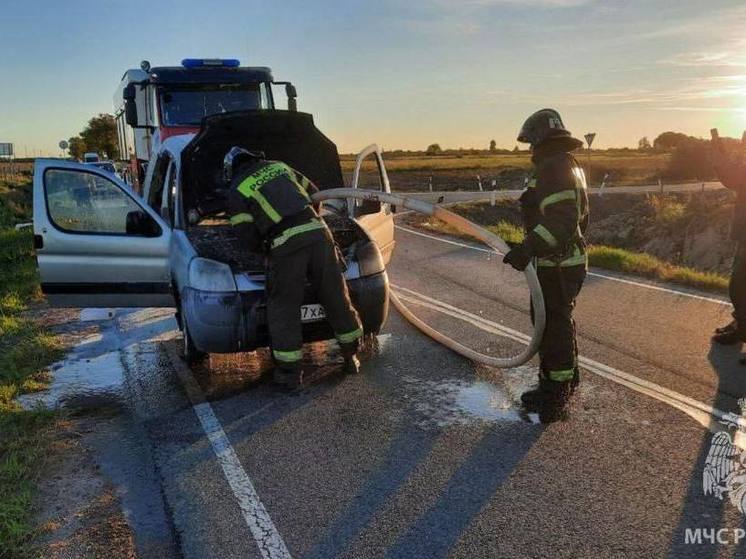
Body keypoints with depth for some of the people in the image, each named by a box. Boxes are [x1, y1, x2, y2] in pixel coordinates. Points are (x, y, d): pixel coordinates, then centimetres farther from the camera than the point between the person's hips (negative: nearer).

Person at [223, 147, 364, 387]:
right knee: (336, 298, 13)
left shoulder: (236, 191, 9)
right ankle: (351, 357, 26)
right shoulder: (279, 166, 23)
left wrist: (261, 245, 27)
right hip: (318, 233, 5)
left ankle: (290, 372, 13)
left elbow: (250, 240, 4)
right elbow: (314, 194, 27)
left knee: (283, 308, 8)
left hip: (286, 245, -4)